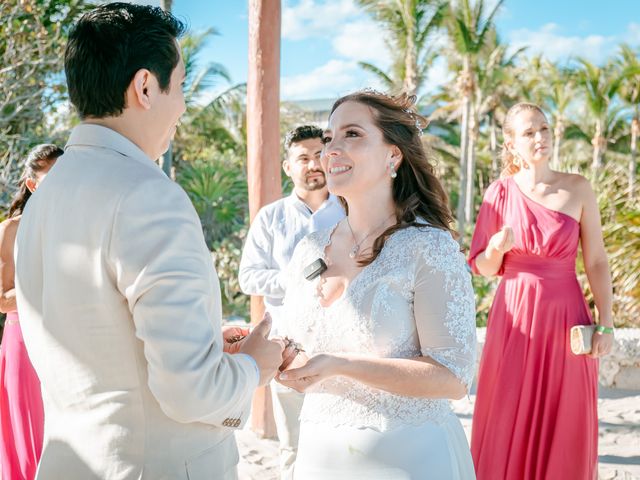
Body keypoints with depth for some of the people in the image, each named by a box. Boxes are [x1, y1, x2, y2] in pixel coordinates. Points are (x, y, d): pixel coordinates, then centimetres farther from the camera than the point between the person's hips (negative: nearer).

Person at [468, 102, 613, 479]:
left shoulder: (578, 189, 0)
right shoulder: (500, 192, 0)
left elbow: (597, 262, 2)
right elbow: (485, 268, 5)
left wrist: (606, 324, -3)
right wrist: (496, 248, -16)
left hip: (565, 319, 0)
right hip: (515, 320, 0)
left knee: (565, 432, 7)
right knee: (509, 430, 4)